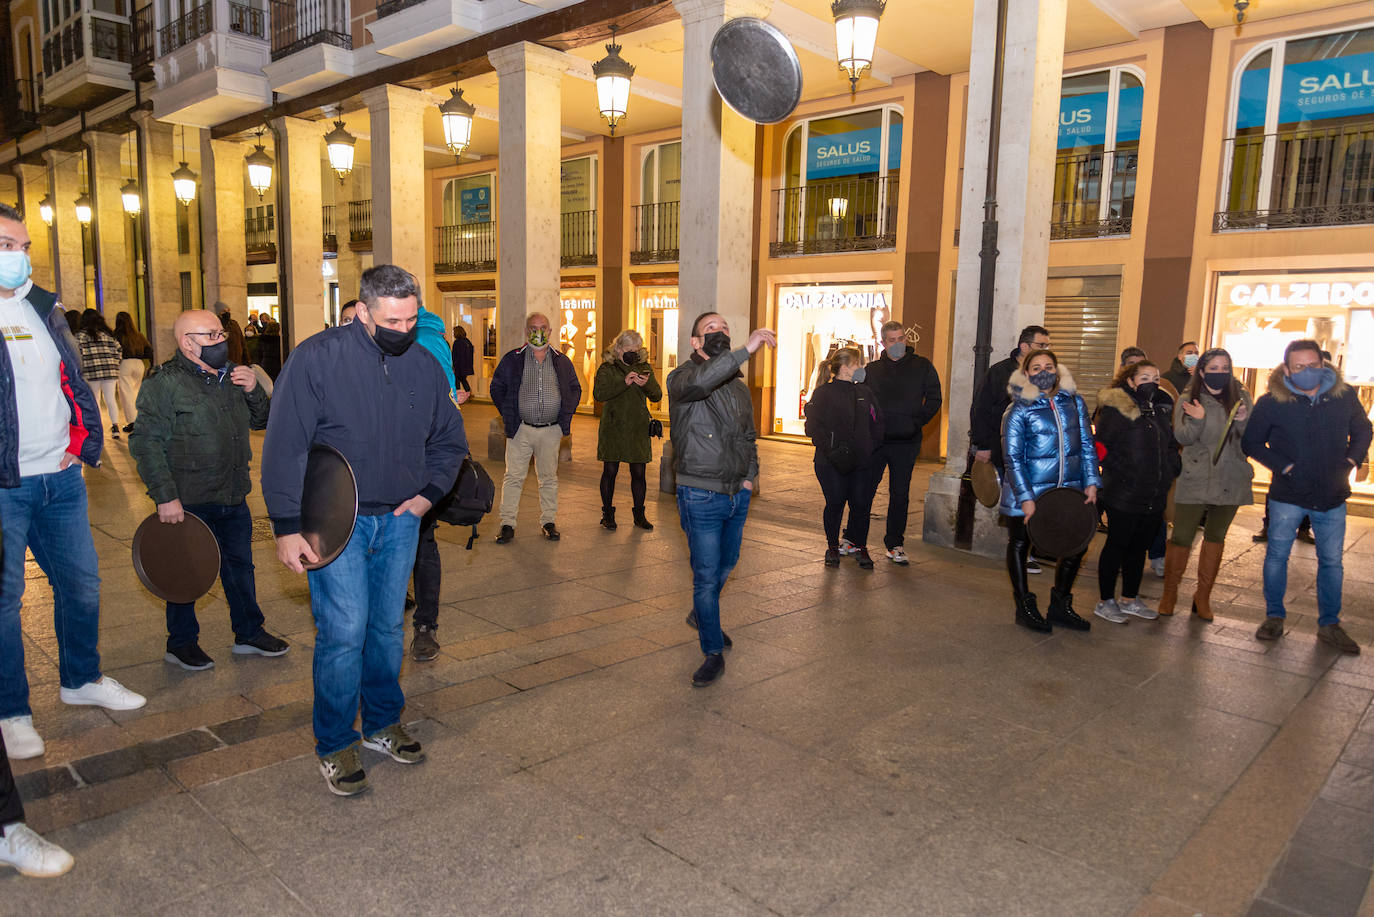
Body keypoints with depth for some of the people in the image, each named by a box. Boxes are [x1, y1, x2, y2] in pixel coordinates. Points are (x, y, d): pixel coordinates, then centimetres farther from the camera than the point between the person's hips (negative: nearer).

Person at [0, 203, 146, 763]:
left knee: (82, 585, 14)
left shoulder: (45, 309, 13)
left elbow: (74, 381, 18)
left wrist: (85, 441, 6)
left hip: (61, 479, 6)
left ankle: (81, 679, 33)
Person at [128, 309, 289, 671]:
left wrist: (254, 392, -3)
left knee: (240, 565, 16)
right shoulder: (165, 385, -12)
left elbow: (261, 421, 17)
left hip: (233, 499, 6)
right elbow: (146, 443, -15)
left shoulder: (231, 376, 10)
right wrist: (165, 496, -20)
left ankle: (249, 633, 30)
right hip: (188, 503, -6)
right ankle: (181, 642, 25)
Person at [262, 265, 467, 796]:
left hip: (399, 520, 4)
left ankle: (383, 724, 32)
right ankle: (335, 745, 13)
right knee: (343, 631, -6)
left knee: (388, 627, 13)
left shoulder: (425, 366, 3)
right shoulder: (317, 357, -12)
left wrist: (429, 493, 4)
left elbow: (449, 440, 16)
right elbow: (284, 447, -12)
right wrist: (287, 526, -14)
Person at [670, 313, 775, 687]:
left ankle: (701, 616, 49)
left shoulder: (739, 388, 11)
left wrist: (749, 476, 9)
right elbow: (700, 381, -37)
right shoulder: (682, 378, -10)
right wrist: (746, 350, -40)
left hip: (737, 495, 7)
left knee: (725, 566, 22)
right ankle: (713, 653, 14)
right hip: (701, 497, -6)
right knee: (707, 575, -2)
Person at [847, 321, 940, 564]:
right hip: (875, 441, 1)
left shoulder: (922, 366, 4)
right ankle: (851, 538, 16)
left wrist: (916, 422, -8)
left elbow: (934, 399, 4)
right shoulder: (871, 369, 8)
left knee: (900, 494, 6)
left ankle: (895, 544, 15)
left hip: (906, 443, -1)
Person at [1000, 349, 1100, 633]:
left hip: (1068, 490, 4)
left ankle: (1060, 606, 25)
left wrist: (1091, 482, 0)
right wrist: (1026, 498, -15)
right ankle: (1025, 608, 25)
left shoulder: (1074, 402, 5)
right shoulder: (1019, 410, -8)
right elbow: (1013, 458, -10)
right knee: (1020, 544, 8)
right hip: (1027, 492, -4)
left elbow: (1087, 444, 8)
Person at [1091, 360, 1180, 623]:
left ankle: (1130, 599, 29)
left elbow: (1170, 444, 22)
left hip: (1154, 496, 7)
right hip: (1123, 496, -7)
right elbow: (1102, 446, -14)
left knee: (1139, 547, 16)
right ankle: (1106, 602, 14)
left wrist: (1173, 467, 9)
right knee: (1117, 545, 3)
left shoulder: (1163, 407, 12)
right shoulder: (1115, 408, -11)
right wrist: (1122, 473, -19)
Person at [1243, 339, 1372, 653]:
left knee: (1331, 562, 10)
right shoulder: (1272, 402, -10)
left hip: (1332, 497, 2)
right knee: (1277, 556, 6)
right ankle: (1274, 616, 23)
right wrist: (1284, 466, -10)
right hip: (1288, 496, -2)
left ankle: (1329, 624, 24)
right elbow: (1252, 443, -1)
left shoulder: (1345, 395, -4)